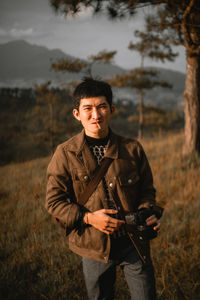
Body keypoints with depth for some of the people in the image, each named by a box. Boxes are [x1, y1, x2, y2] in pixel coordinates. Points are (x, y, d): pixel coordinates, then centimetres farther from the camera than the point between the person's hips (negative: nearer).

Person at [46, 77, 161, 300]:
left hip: (134, 242, 1)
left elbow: (147, 190, 9)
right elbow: (54, 201, -4)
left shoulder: (132, 149, -1)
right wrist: (88, 218, -17)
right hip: (94, 246, -1)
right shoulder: (65, 154, -6)